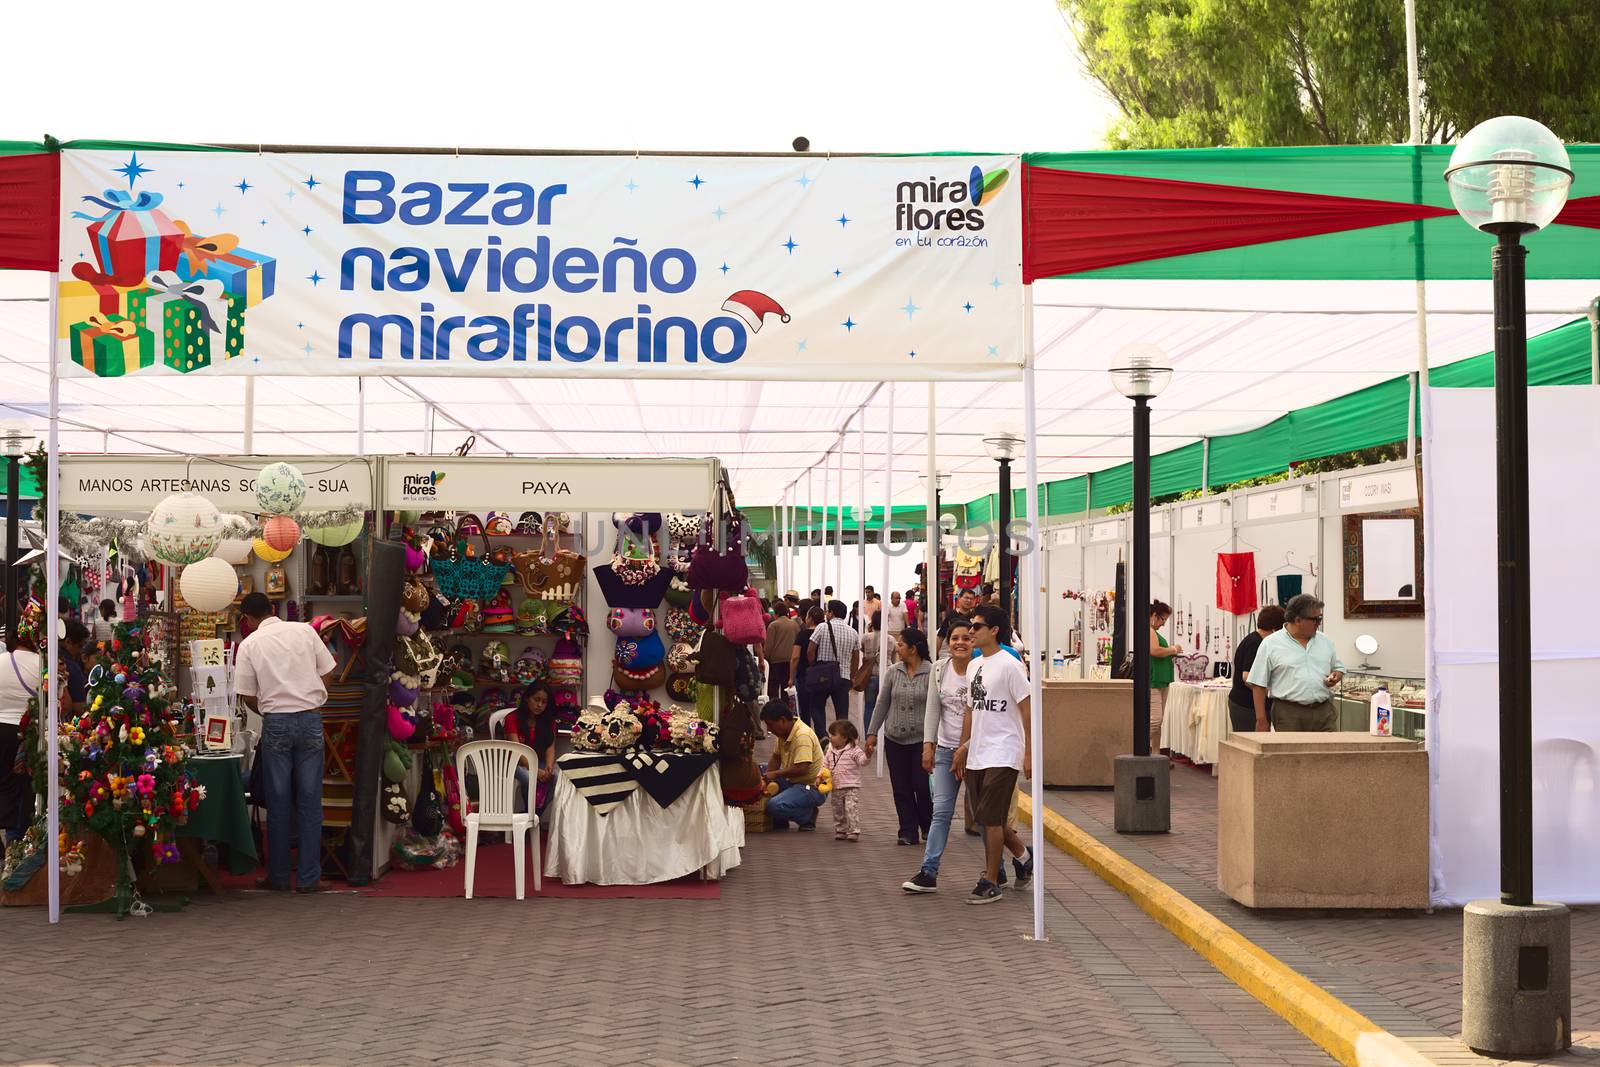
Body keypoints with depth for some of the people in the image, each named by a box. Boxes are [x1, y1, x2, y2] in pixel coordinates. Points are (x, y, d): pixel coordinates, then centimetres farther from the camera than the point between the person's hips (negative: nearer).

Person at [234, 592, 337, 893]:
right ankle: (309, 877, 5)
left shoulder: (249, 645, 0)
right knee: (309, 801, 5)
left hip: (276, 722, -1)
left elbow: (248, 697, 1)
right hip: (310, 718, 1)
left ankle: (278, 876, 15)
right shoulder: (304, 631, 3)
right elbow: (327, 674, 5)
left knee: (279, 802, 8)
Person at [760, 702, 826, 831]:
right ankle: (779, 821, 8)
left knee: (774, 805, -29)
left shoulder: (802, 736, -24)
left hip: (813, 788, -10)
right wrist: (766, 778, -6)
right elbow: (776, 758, 12)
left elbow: (802, 769, -31)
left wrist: (775, 774, -20)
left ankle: (808, 815, -1)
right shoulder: (784, 732, 6)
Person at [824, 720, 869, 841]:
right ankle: (840, 831, 25)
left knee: (852, 809, -14)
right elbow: (825, 765, 13)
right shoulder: (830, 751, 8)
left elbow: (862, 761, -21)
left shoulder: (853, 750, -10)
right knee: (838, 812, 13)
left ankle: (854, 831, -11)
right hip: (835, 788, 6)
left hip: (851, 788, -6)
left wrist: (867, 755, -41)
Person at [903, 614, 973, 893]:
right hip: (946, 749, 4)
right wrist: (928, 744, 2)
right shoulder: (940, 669, 3)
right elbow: (933, 710, 7)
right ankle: (928, 873, -1)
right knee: (941, 810, 0)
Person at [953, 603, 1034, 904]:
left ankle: (990, 882, 1)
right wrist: (962, 748, 17)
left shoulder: (1009, 665, -11)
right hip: (976, 755, 8)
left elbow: (1026, 710, -11)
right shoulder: (974, 666, 13)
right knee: (988, 817, 13)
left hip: (1003, 755, -8)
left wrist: (1029, 753, -14)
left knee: (991, 818, -7)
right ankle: (1022, 855, 35)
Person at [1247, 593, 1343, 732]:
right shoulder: (1270, 644, -1)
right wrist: (1261, 720, -6)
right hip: (1288, 715, -4)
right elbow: (1258, 685, -2)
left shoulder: (1325, 641, 13)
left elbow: (1338, 668, 25)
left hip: (1324, 711, 4)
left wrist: (1335, 677, 0)